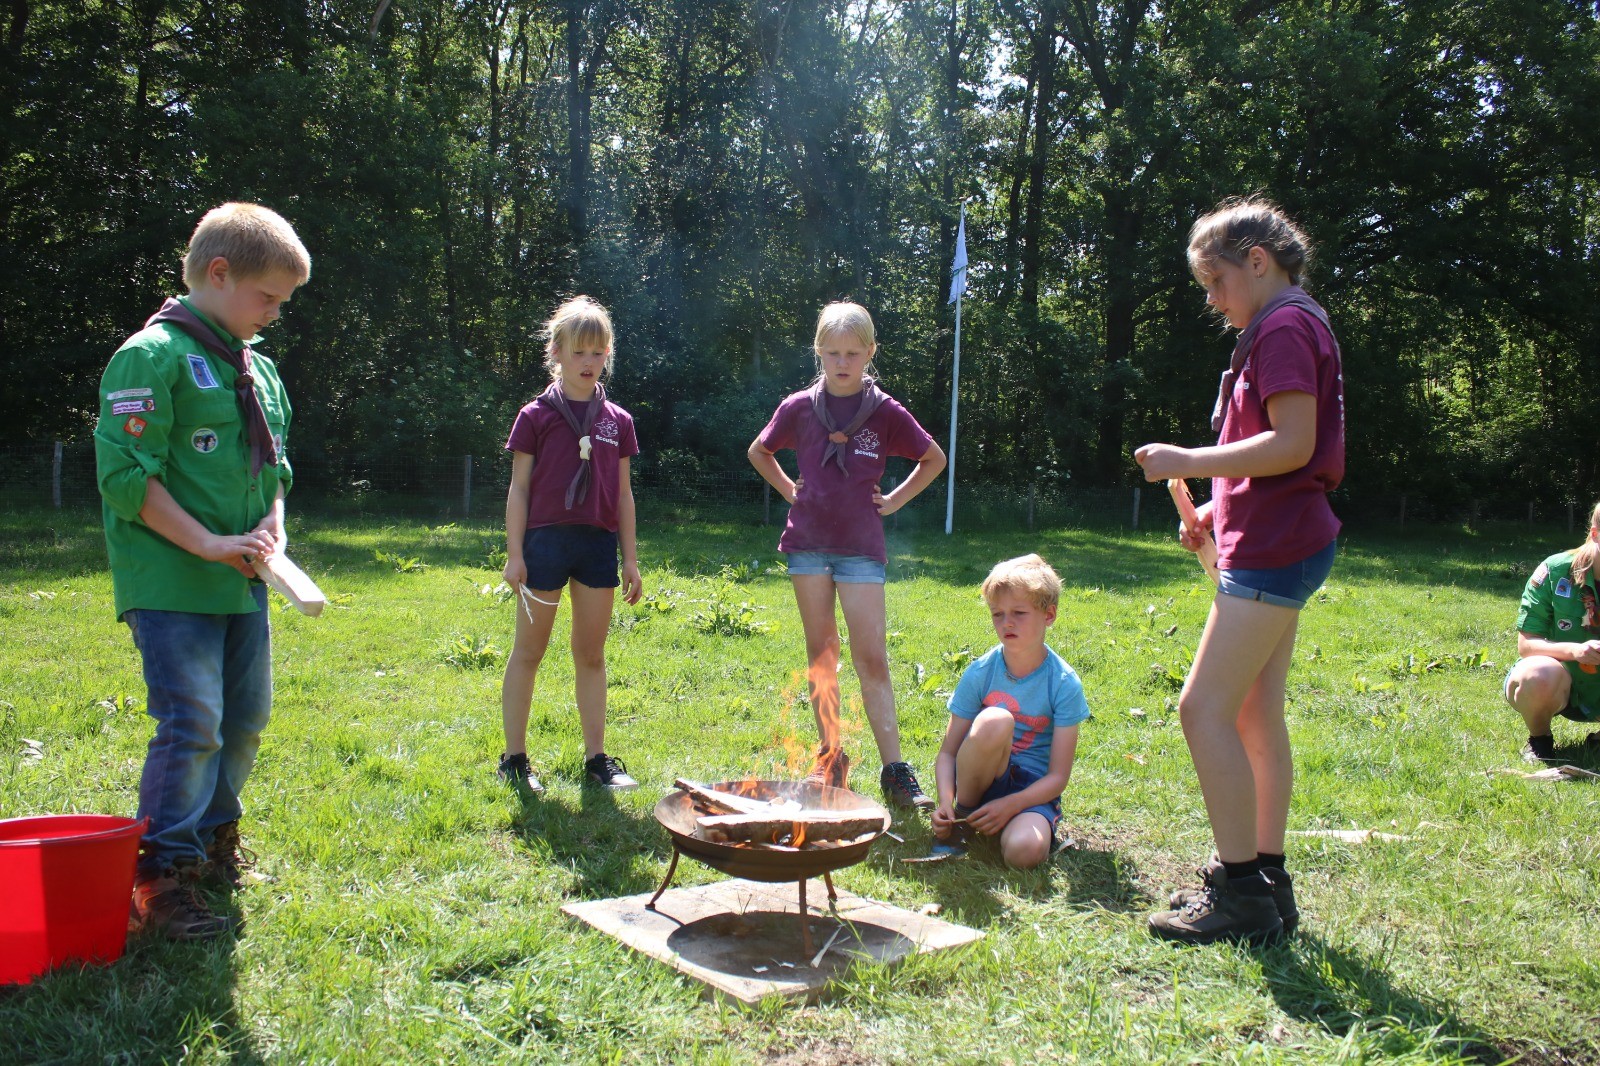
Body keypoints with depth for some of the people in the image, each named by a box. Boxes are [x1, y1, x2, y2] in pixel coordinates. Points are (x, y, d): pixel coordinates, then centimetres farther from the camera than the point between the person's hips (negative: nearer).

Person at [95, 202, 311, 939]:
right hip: (171, 582, -8)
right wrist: (207, 544, -19)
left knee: (246, 716, 15)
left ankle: (214, 837, 34)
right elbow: (125, 474, -17)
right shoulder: (152, 356, -11)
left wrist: (271, 525, 3)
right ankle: (162, 877, 2)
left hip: (241, 582, 8)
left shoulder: (259, 369, 14)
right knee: (192, 723, -10)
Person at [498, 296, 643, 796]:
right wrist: (515, 553, -7)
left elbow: (623, 493, 11)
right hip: (547, 540, -3)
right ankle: (514, 758, 15)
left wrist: (630, 558, 9)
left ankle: (597, 758, 17)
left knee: (592, 654, 9)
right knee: (528, 651, 5)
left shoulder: (617, 421, 8)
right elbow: (519, 489, -1)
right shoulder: (536, 416, -1)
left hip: (598, 543, 3)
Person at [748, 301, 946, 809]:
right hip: (808, 542, 2)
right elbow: (758, 452, 18)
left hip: (861, 547, -2)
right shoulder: (798, 408, 0)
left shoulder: (886, 412, -4)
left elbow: (935, 459, 10)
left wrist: (895, 500, 2)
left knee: (872, 657, -5)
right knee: (821, 653, 8)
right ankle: (830, 756, 18)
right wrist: (790, 491, 7)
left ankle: (895, 769, -2)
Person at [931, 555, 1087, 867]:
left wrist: (1009, 804, -25)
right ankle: (962, 812, -10)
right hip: (979, 777, 1)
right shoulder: (980, 673, -9)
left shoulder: (1064, 684, -11)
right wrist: (945, 801, -25)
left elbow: (1058, 776, -11)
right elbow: (948, 752, -6)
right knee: (994, 721, -32)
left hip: (1032, 788, -1)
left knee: (1025, 850, -34)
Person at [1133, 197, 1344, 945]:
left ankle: (1240, 891, -5)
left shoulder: (1285, 327, -11)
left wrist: (1190, 462, -17)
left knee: (1204, 708, -11)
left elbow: (1293, 445, -21)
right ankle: (1267, 882, 19)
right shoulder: (1283, 330, 20)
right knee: (1254, 715, 12)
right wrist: (1216, 511, 15)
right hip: (1274, 543, 11)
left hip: (1274, 548, -11)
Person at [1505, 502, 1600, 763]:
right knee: (1541, 675, -38)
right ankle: (1539, 739, -7)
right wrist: (1573, 650, -34)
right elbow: (1525, 645, -15)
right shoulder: (1556, 571, -15)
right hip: (1554, 684, -4)